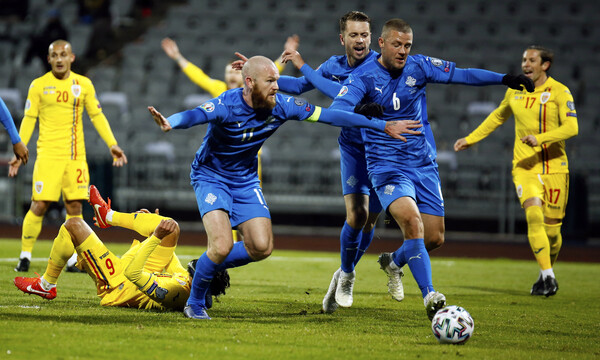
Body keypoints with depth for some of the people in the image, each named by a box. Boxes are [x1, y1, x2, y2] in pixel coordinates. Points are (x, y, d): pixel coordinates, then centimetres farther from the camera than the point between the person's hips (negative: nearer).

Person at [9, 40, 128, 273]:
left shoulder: (83, 85, 8)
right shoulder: (39, 85, 2)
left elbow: (97, 116, 13)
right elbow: (28, 120, 3)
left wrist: (112, 144, 4)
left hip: (76, 155, 3)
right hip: (48, 155, -2)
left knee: (75, 206, 1)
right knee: (39, 205, -9)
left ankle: (74, 258, 9)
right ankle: (25, 255, 3)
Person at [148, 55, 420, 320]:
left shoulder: (281, 106, -14)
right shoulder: (226, 106, -28)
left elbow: (329, 115, -7)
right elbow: (194, 116, -46)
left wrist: (382, 126, -5)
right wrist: (170, 123, -72)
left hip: (245, 180, 5)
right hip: (211, 177, -5)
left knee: (261, 247, -7)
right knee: (222, 245, -21)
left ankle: (208, 266, 20)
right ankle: (195, 303, 3)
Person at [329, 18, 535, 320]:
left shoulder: (418, 67, 1)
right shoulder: (363, 77, -10)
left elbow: (461, 75, 6)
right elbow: (336, 111, -23)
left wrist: (504, 78, -3)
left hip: (423, 164, 5)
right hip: (387, 167, -5)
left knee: (435, 238, 6)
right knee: (412, 221, -28)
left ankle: (394, 262, 38)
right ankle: (429, 297, -28)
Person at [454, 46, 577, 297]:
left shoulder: (559, 92, -5)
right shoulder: (515, 91, 9)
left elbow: (571, 127, -16)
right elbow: (498, 116, 28)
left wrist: (540, 139, -28)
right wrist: (471, 139, 29)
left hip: (554, 167, -2)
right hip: (524, 166, 2)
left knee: (551, 227, 1)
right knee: (534, 215, -21)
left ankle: (549, 271, 29)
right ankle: (547, 277, -20)